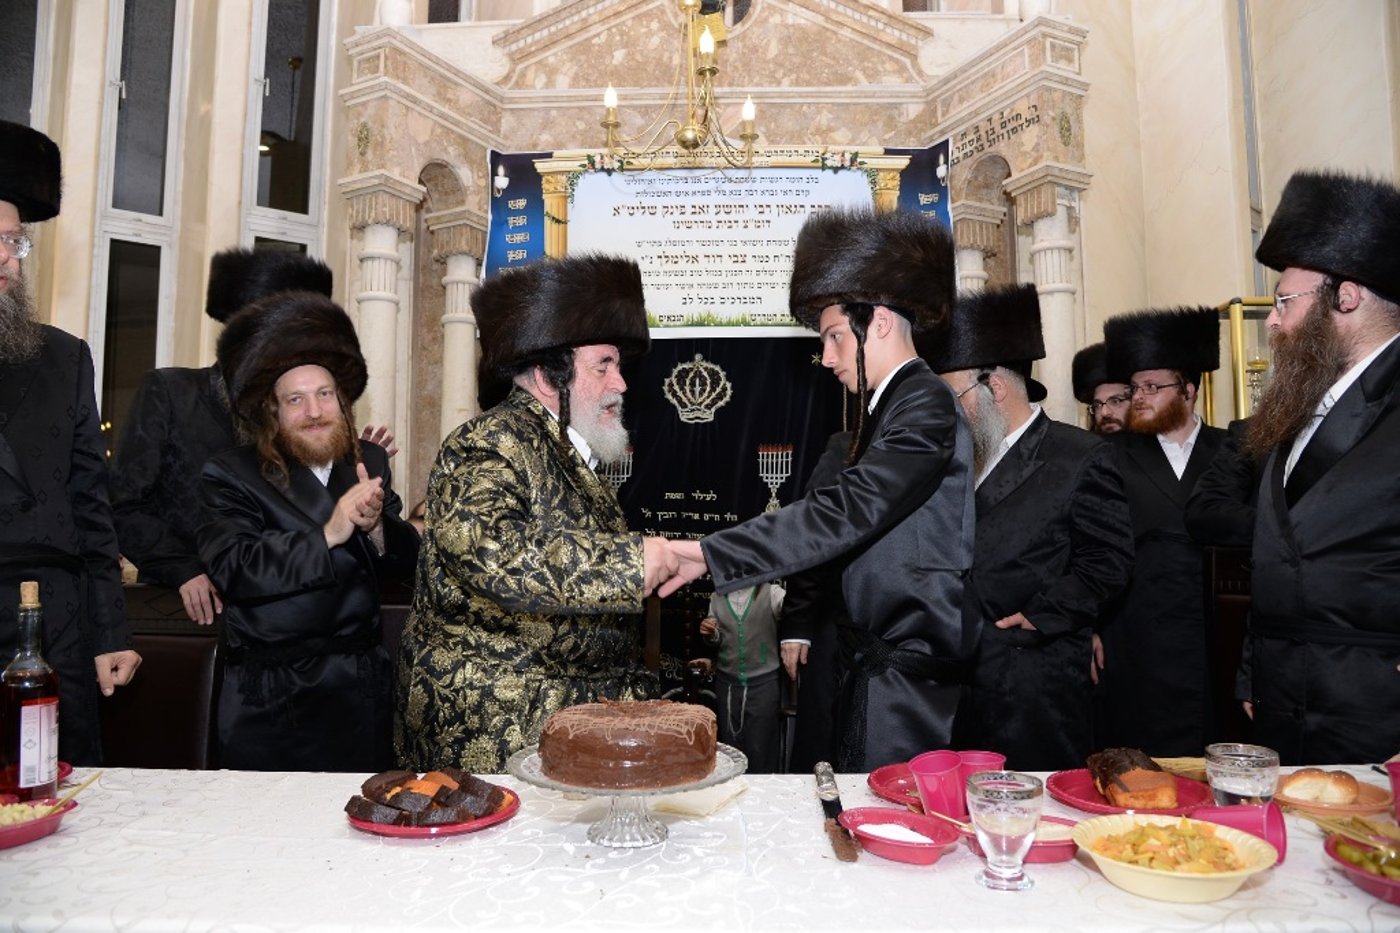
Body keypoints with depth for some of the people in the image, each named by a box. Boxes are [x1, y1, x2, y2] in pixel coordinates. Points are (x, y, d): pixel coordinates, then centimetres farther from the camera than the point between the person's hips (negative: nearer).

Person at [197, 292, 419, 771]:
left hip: (363, 690, 3)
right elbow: (233, 570, -17)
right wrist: (328, 535, -25)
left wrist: (376, 527, -17)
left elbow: (405, 561, 3)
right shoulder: (229, 475, -3)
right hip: (273, 698, -3)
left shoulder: (369, 462, 7)